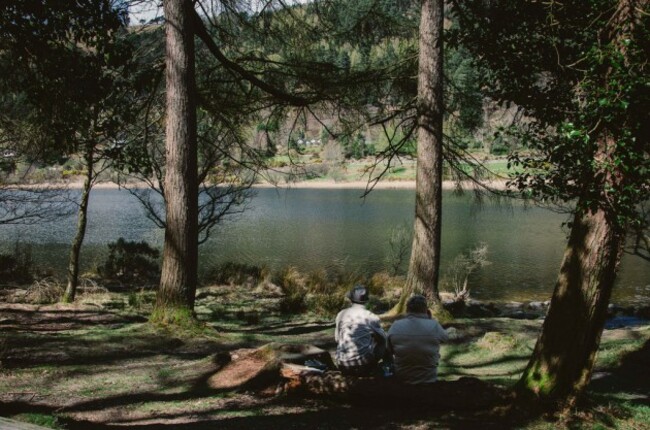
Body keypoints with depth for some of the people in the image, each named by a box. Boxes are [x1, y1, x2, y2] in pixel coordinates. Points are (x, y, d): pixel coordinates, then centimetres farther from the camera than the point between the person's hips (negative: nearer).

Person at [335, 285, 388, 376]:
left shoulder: (341, 314, 2)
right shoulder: (371, 317, -6)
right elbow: (383, 337, 10)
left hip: (343, 367, 3)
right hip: (364, 367, -3)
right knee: (384, 343, 20)